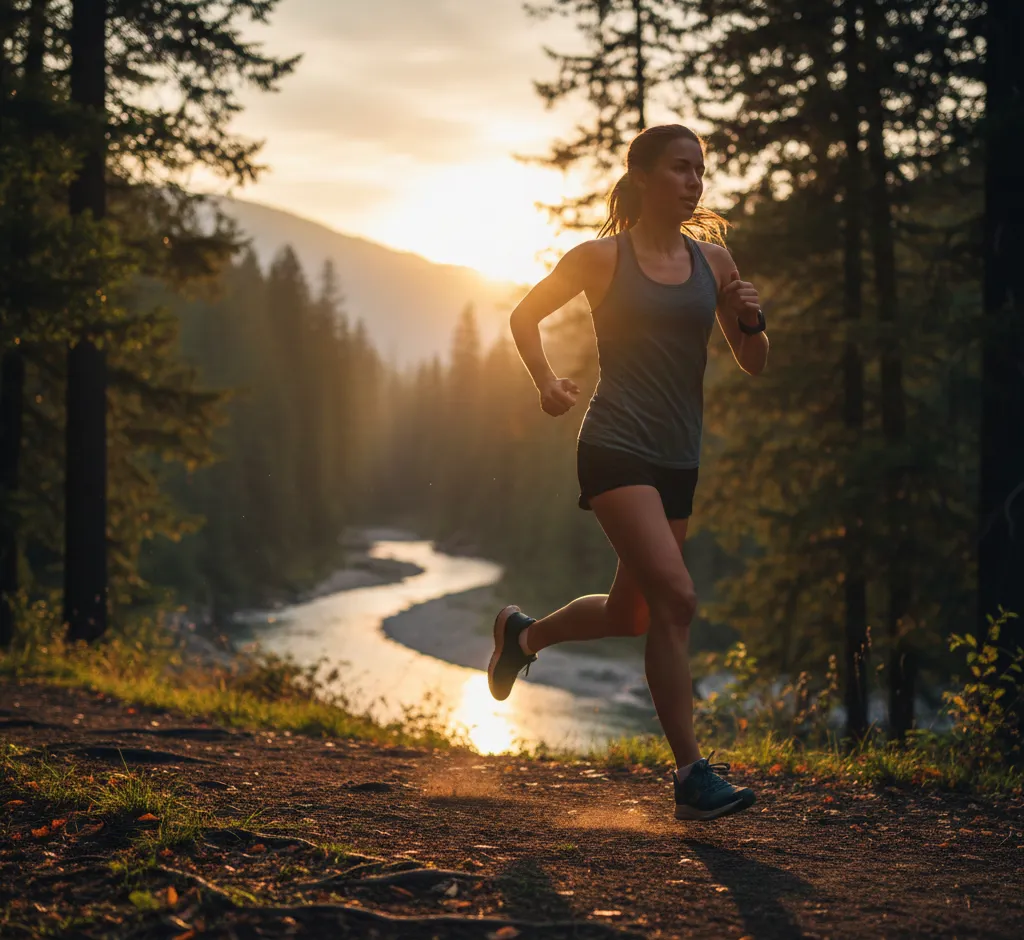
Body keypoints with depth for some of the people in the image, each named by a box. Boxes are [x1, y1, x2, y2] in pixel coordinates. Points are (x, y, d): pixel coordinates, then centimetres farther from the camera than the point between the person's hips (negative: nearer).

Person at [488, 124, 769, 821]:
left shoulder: (713, 260, 10)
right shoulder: (603, 257, -3)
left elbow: (755, 365, 12)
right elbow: (526, 315, 10)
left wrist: (751, 322, -8)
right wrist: (549, 383, -4)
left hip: (679, 458, 6)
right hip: (617, 449, -6)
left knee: (631, 615, 15)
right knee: (675, 598, -19)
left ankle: (525, 634, 44)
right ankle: (692, 776, -14)